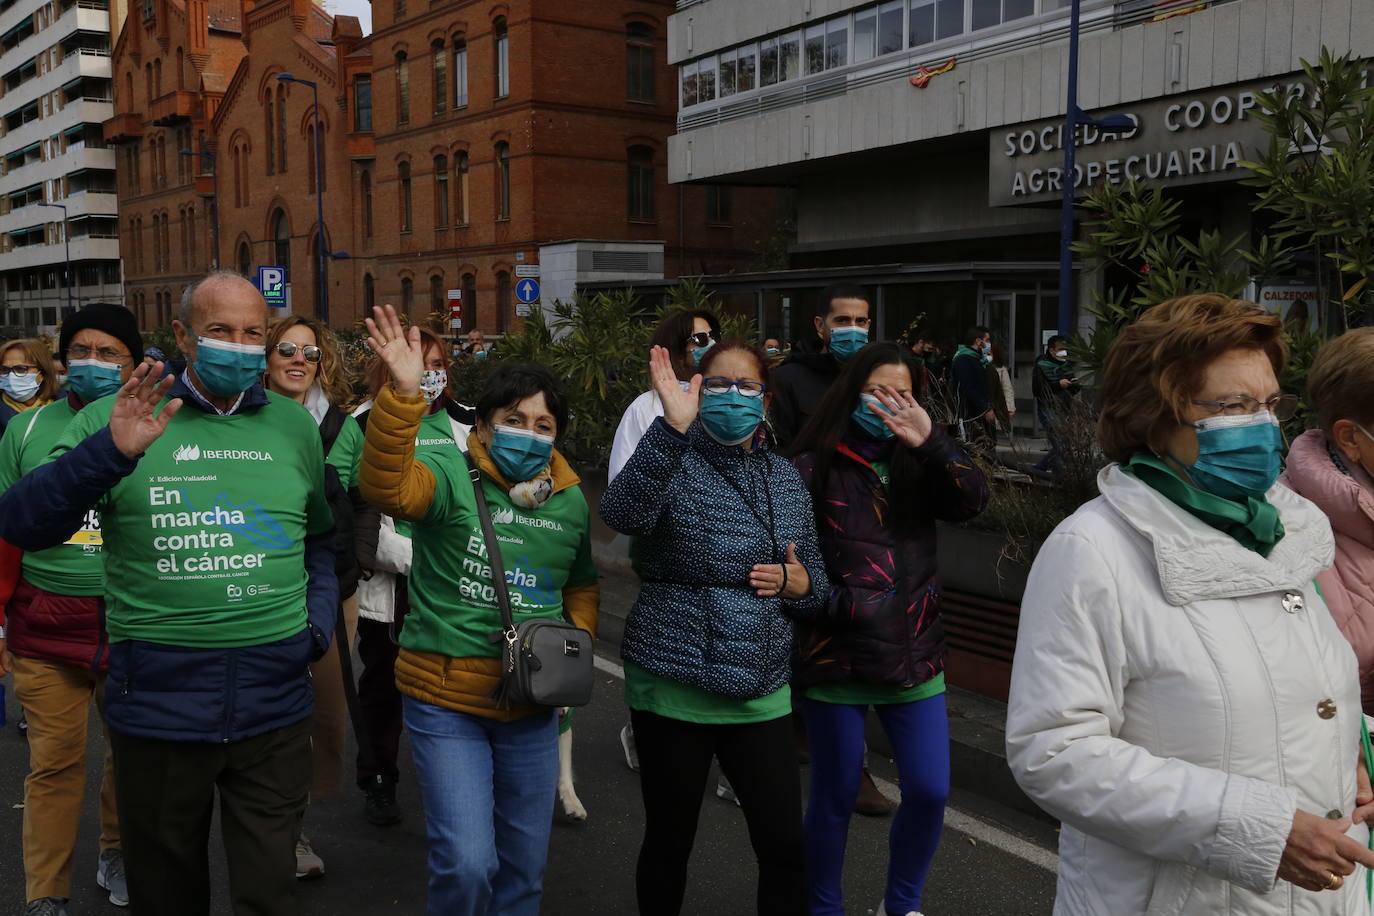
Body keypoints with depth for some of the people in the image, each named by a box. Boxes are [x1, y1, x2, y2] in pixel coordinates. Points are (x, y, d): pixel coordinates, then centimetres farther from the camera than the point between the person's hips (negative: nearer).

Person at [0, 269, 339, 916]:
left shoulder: (294, 425, 7)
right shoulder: (116, 419, -1)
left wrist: (318, 622, 4)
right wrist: (110, 452, -26)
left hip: (273, 702, 1)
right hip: (156, 699, -1)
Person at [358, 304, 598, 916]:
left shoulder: (572, 502, 5)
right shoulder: (452, 477, -11)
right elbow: (386, 486, -33)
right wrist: (403, 395, -45)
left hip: (532, 706, 5)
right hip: (446, 699, -4)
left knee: (524, 864, 16)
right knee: (467, 864, -8)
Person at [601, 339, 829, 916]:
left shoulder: (786, 480, 9)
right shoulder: (675, 463, -6)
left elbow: (818, 583, 18)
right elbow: (622, 512, -30)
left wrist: (799, 583, -6)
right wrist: (673, 427, -40)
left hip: (761, 690, 4)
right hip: (674, 688, -4)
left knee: (786, 847, 5)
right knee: (669, 841, 10)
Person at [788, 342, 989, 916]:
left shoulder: (917, 466, 8)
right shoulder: (815, 469, -5)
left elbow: (972, 500, -11)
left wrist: (930, 441, -21)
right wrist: (842, 604, -13)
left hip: (915, 657, 4)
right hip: (837, 660, -3)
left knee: (930, 792, 4)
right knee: (835, 798, 8)